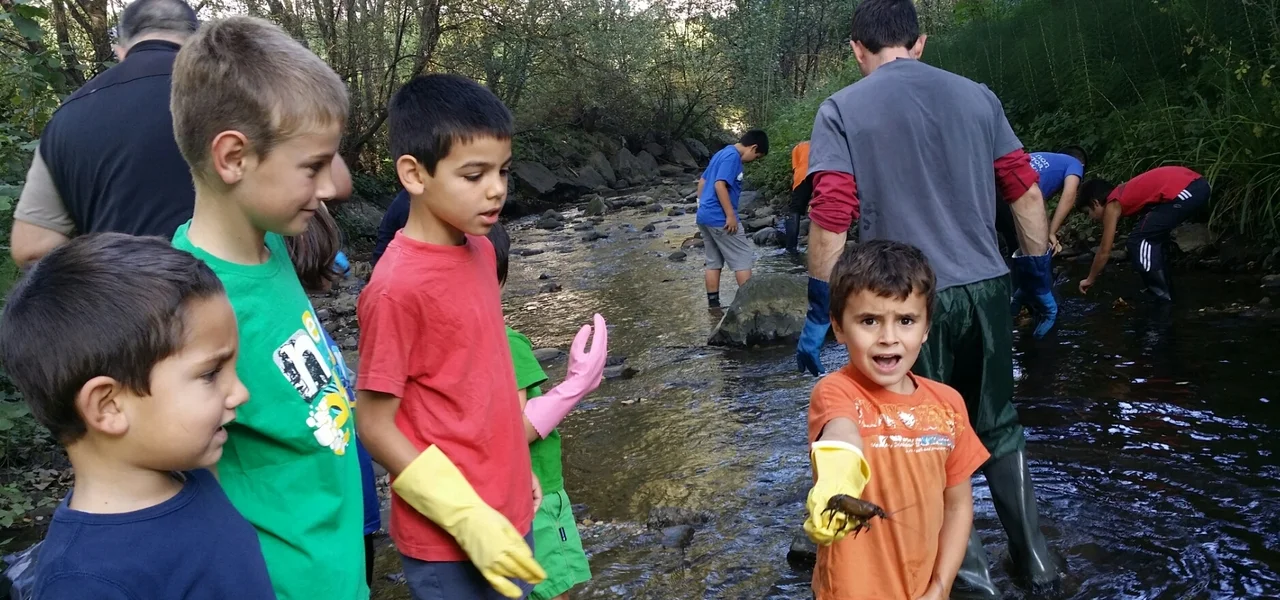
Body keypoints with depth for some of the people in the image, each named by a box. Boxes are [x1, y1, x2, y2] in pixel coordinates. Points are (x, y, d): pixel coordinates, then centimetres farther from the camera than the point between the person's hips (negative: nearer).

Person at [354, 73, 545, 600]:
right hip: (449, 538, -7)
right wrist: (468, 518, -18)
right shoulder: (398, 287, -22)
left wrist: (519, 465, 14)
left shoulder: (480, 250, 1)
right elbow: (375, 427, -16)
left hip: (509, 511, 7)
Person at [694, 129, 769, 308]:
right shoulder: (732, 156, -14)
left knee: (714, 262, 12)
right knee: (743, 259, -2)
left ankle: (713, 304, 15)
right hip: (720, 218, -10)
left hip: (704, 216, 10)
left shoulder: (722, 153, 17)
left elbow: (702, 181, 22)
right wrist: (731, 215, -21)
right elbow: (720, 185, -23)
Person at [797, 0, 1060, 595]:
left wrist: (818, 314, -6)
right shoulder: (976, 96, 6)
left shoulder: (841, 110, -4)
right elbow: (1026, 193, 6)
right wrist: (1039, 280, 16)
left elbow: (830, 218, -13)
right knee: (997, 425, 21)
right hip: (985, 286, 4)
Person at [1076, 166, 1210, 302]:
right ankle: (1163, 292, 28)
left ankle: (1161, 298, 4)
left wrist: (1090, 279, 20)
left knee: (1139, 241, 1)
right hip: (1197, 185, 9)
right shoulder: (1122, 194, 27)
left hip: (1183, 192, -9)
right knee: (1152, 238, 23)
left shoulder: (1112, 205, 5)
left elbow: (1104, 251, 9)